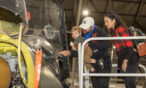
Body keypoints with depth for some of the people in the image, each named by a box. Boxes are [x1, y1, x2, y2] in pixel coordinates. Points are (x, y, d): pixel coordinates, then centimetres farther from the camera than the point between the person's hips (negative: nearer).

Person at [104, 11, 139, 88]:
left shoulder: (121, 29, -12)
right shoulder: (114, 31, 16)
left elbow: (130, 46, -17)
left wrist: (125, 61, -16)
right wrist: (120, 62, 13)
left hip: (130, 60, -9)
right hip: (122, 60, 9)